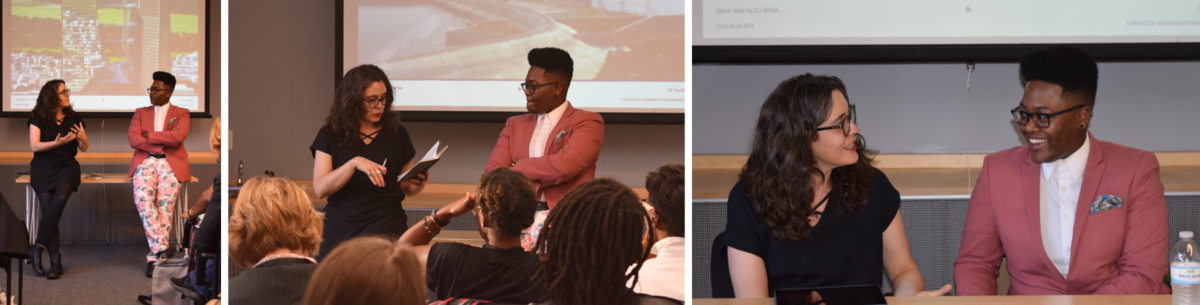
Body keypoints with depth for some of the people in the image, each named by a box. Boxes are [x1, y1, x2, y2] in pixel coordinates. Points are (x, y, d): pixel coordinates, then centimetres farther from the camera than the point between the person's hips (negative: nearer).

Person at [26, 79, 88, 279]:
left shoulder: (73, 118, 8)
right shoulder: (38, 118, 2)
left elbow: (83, 148, 10)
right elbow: (34, 146, -7)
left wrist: (83, 139, -13)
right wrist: (57, 143, -23)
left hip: (66, 166, 1)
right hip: (43, 168, -1)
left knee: (60, 199, -27)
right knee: (48, 208, -15)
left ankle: (38, 247, -18)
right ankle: (55, 259, -9)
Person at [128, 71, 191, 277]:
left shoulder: (181, 114, 13)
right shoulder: (141, 113, 19)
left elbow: (179, 136, -8)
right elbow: (133, 140, 3)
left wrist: (150, 136, -3)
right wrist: (163, 143, -6)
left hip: (171, 162, -1)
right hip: (145, 161, 1)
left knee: (165, 200, -25)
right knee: (142, 196, -29)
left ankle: (154, 255, -20)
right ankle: (161, 249, -31)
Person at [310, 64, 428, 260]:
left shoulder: (397, 133, 9)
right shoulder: (330, 136, 5)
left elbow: (407, 189, 17)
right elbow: (320, 189, -7)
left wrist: (418, 184, -6)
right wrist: (354, 163, -20)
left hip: (385, 228, 0)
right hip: (340, 228, 0)